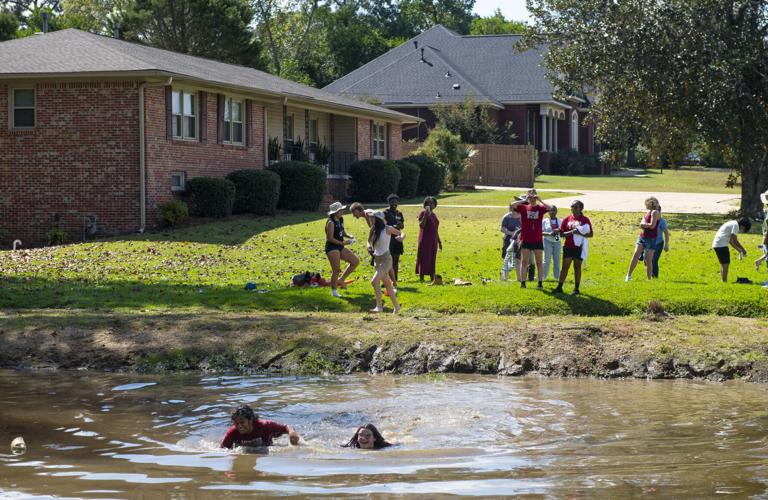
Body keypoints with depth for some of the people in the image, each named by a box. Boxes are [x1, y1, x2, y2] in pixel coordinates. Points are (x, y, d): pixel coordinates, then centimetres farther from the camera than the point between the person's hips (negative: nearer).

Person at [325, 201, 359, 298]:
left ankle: (341, 280, 16)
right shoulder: (331, 222, -18)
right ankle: (334, 291, 7)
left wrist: (349, 236, 2)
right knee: (336, 270, -7)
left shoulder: (341, 220, 7)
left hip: (340, 247, 9)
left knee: (355, 261, 7)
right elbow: (330, 238, -20)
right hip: (332, 248, -9)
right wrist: (343, 243, -19)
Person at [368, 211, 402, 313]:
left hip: (385, 259, -7)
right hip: (377, 259, 7)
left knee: (374, 281, -21)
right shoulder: (373, 230, 5)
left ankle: (379, 307, -18)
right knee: (387, 284, 14)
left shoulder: (387, 229, -11)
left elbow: (401, 233, 0)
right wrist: (369, 247, -5)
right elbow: (369, 241, 17)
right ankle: (396, 307, 26)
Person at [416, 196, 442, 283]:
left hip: (433, 241, 7)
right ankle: (421, 278, -1)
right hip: (425, 240, -7)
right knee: (424, 259, -5)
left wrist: (439, 241, 19)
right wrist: (426, 215, -26)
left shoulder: (433, 214, 15)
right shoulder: (422, 213, -6)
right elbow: (421, 225, -19)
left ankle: (432, 278, 11)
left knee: (432, 259, 8)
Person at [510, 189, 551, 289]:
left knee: (539, 262, 5)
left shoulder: (540, 208, 3)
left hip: (538, 240, 0)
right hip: (526, 240, 0)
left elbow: (549, 208, -16)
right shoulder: (523, 208, 4)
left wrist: (540, 200, -14)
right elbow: (513, 205, -11)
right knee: (524, 262, 3)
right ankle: (522, 282, 7)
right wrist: (524, 200, -12)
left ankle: (540, 283, 9)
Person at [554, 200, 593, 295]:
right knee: (565, 267, 0)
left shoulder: (585, 219, 1)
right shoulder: (567, 219, 6)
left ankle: (576, 288, 11)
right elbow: (561, 233, 2)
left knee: (577, 267, 5)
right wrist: (571, 232, -15)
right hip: (568, 247, 1)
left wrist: (580, 233, -17)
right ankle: (559, 287, 3)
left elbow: (591, 234, -1)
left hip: (579, 247, -1)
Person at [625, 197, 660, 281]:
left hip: (651, 238, -7)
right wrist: (642, 224, -4)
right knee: (635, 255, -4)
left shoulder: (655, 212, -11)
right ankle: (629, 275, -2)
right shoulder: (647, 212, 15)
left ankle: (649, 279, 3)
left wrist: (644, 225, -4)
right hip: (642, 236, 7)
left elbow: (652, 225, -21)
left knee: (648, 260, -5)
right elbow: (642, 223, 19)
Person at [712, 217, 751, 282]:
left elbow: (731, 241, 24)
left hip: (716, 244, 10)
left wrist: (739, 250, 19)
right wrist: (743, 250, -1)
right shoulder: (735, 225, -8)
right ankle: (724, 282, -7)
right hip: (722, 245, -10)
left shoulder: (732, 224, 22)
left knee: (723, 264, 16)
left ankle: (723, 281, 19)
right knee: (725, 264, -6)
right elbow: (735, 240, -12)